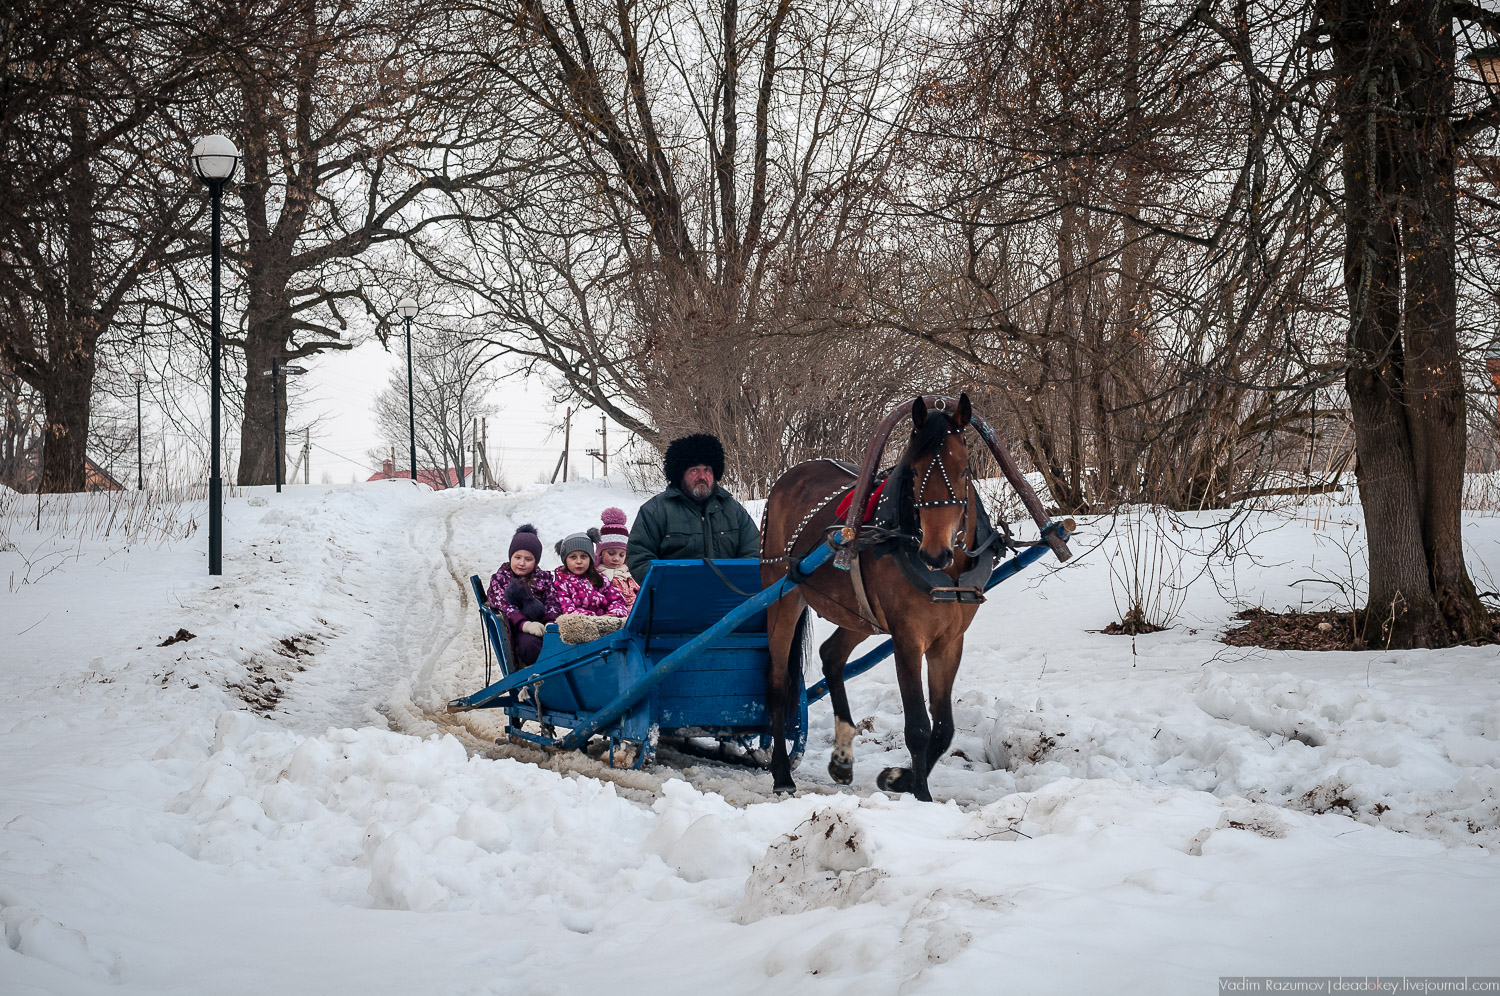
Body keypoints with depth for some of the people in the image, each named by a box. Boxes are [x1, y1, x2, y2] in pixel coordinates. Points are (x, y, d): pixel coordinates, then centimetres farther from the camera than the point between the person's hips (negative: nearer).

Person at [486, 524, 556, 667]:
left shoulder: (544, 578, 22)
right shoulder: (499, 579, 13)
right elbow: (504, 607, -3)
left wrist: (550, 623, -16)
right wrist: (524, 624, -23)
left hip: (542, 624, 2)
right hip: (518, 630, -2)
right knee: (529, 643, -38)